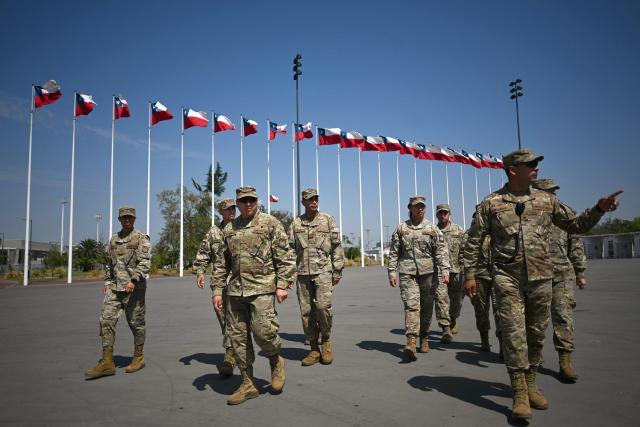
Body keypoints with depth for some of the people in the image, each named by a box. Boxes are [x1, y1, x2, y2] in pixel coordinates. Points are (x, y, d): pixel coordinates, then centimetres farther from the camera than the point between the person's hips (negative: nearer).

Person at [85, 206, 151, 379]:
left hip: (134, 288, -5)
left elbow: (145, 263, -15)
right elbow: (108, 262, 22)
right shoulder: (114, 239, 14)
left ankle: (138, 358, 20)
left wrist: (133, 280, -25)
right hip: (114, 288, 6)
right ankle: (107, 362, 4)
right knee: (106, 320, -2)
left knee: (136, 323, 4)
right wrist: (107, 282, 15)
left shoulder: (141, 239, -5)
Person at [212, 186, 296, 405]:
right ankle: (248, 384, 19)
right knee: (238, 337, 6)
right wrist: (218, 290, 9)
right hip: (235, 291, 5)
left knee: (263, 330, -14)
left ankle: (276, 361, 19)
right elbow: (221, 263, 16)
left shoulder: (270, 223, 0)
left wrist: (282, 285, -10)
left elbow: (285, 257, -4)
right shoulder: (228, 229, 13)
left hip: (262, 288, -5)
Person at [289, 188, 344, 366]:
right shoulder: (296, 223, 9)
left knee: (323, 306, -15)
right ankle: (314, 349, 17)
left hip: (323, 271, -2)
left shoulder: (328, 220, 4)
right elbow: (290, 249, 9)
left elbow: (337, 246, 4)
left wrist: (337, 271, 0)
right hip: (303, 273, 2)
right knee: (306, 311, 4)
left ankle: (326, 340, 12)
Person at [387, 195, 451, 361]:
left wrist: (444, 270, -9)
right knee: (411, 305, -13)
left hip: (428, 272, 1)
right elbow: (394, 252, 7)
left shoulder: (432, 228, 7)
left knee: (426, 307, 8)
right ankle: (411, 341, -19)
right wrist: (392, 272, 1)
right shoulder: (401, 228, 7)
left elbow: (441, 250, 1)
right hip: (408, 273, -1)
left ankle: (424, 338, 26)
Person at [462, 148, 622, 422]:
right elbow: (474, 242, 1)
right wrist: (470, 275, -3)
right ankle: (520, 394, 2)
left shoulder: (546, 200, 9)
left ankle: (530, 384, 29)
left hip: (541, 277, 4)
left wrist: (599, 209, -2)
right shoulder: (491, 203, -1)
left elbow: (576, 225, 15)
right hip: (508, 278, -4)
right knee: (514, 332, -7)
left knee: (536, 333, 12)